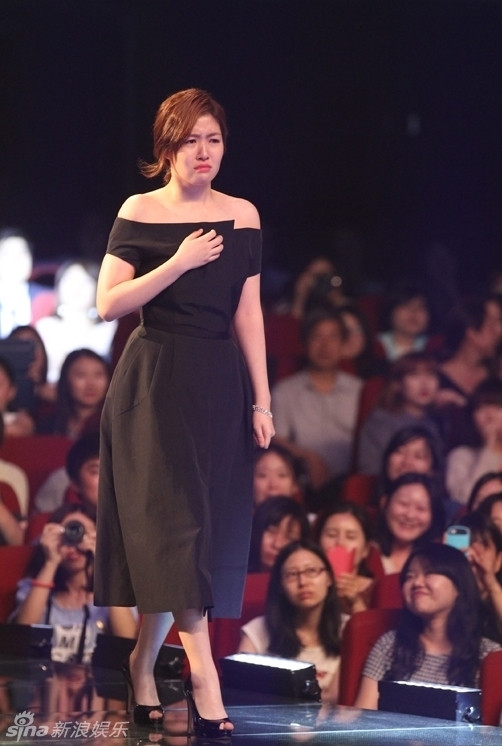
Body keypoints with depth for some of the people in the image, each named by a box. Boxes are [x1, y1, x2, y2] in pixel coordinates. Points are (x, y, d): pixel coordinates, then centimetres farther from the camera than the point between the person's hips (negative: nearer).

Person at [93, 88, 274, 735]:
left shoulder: (242, 217, 7)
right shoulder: (140, 214, -2)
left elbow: (248, 313, 9)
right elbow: (108, 305, -8)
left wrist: (262, 401, 6)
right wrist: (179, 263, -17)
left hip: (220, 386, 4)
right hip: (155, 383, -4)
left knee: (197, 537, 4)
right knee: (176, 520, -13)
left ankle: (143, 661, 16)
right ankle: (202, 669, -18)